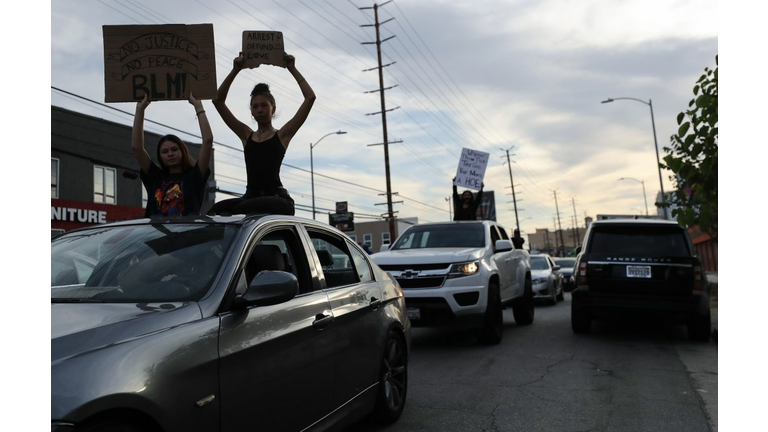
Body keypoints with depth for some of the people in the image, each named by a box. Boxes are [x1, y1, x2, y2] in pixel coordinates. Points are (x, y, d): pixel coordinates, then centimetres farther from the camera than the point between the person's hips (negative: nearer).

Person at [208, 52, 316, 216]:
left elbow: (310, 97, 4)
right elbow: (218, 101, 18)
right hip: (250, 196, 4)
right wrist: (235, 71, 14)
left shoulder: (282, 134, 11)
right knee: (218, 210, -29)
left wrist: (292, 69, 9)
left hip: (277, 198, -3)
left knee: (244, 209, -36)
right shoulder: (246, 135, 20)